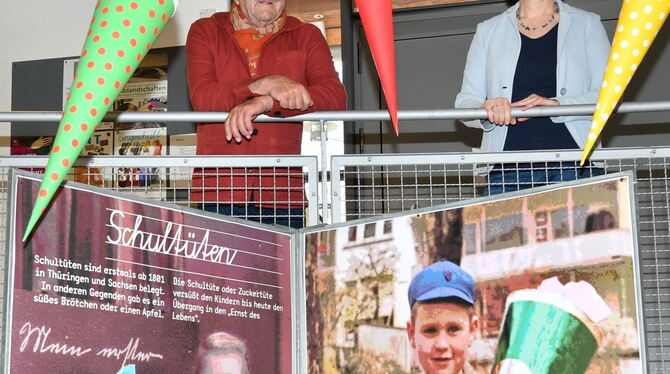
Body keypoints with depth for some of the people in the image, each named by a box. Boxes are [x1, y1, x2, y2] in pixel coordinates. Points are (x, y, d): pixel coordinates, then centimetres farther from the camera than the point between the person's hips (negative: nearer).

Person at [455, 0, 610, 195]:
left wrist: (558, 105, -17)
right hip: (506, 169, 1)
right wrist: (487, 110, -12)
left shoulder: (587, 24, 13)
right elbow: (465, 102, 12)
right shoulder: (488, 31, 18)